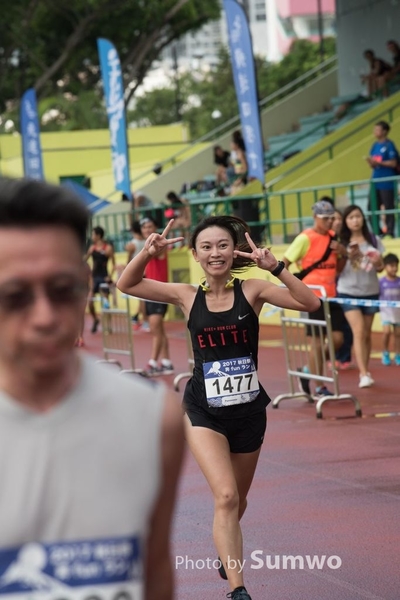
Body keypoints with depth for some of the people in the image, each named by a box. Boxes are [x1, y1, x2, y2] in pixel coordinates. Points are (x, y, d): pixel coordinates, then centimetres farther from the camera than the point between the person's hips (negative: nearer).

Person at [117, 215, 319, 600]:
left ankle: (227, 557, 49)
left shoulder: (251, 291, -6)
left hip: (249, 409, 1)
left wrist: (275, 268, -28)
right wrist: (147, 254, -17)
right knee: (226, 496, -19)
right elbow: (126, 284, 1)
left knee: (238, 499, 19)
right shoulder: (187, 297, -2)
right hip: (204, 411, -1)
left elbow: (310, 303, -17)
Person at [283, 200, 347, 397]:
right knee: (317, 342, -2)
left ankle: (310, 370, 23)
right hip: (313, 297, -6)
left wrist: (342, 253, -2)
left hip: (331, 295, 6)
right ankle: (318, 388, 7)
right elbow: (284, 264, -8)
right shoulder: (305, 238, -10)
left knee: (337, 339, 3)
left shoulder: (332, 236, 9)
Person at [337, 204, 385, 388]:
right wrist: (348, 257, -22)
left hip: (370, 292, 3)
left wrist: (378, 262, -14)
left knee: (367, 334, 8)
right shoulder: (341, 242, -3)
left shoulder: (373, 240, 4)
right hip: (348, 292, -3)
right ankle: (364, 374, -19)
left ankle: (364, 371, 19)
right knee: (358, 331, -15)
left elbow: (380, 268, 9)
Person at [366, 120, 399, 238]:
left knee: (388, 207, -3)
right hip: (376, 181, 8)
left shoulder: (389, 145, -9)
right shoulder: (374, 146, 12)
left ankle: (390, 232, 3)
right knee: (372, 207, 8)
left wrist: (379, 162, -17)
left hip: (387, 183, -8)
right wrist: (371, 162, -6)